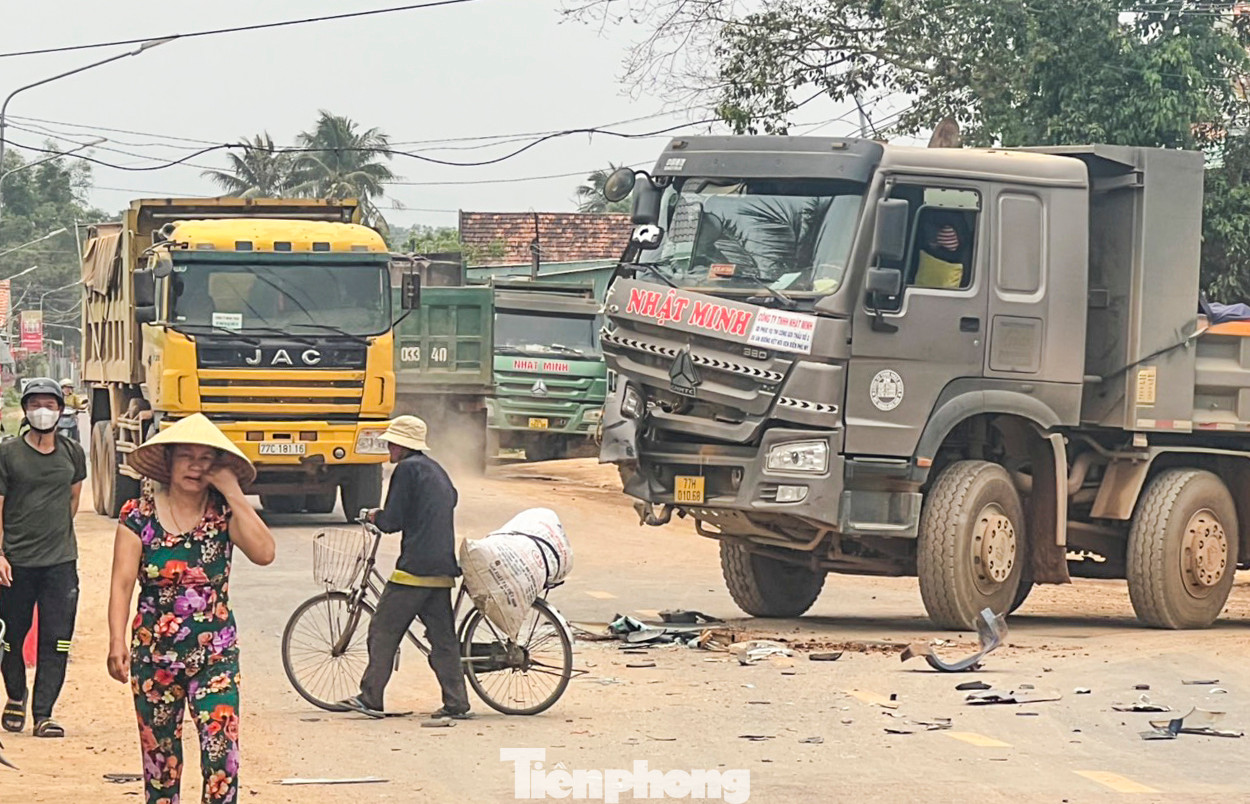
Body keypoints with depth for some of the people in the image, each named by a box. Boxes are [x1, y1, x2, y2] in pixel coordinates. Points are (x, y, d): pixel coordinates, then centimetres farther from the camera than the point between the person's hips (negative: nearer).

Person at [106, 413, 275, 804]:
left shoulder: (224, 513, -2)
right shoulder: (140, 514, -2)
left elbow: (263, 552, -19)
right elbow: (122, 582, -8)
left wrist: (233, 494, -16)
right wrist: (117, 641, -21)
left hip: (215, 653, -1)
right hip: (154, 654, 1)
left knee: (221, 748, -13)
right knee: (159, 756, 8)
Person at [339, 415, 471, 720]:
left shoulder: (407, 469, -7)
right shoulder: (436, 470, 19)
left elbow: (392, 521, -11)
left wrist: (374, 517, 12)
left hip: (415, 566, -8)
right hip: (443, 568, 8)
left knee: (383, 631, -1)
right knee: (443, 637, 8)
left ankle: (370, 698, -1)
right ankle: (456, 703, 4)